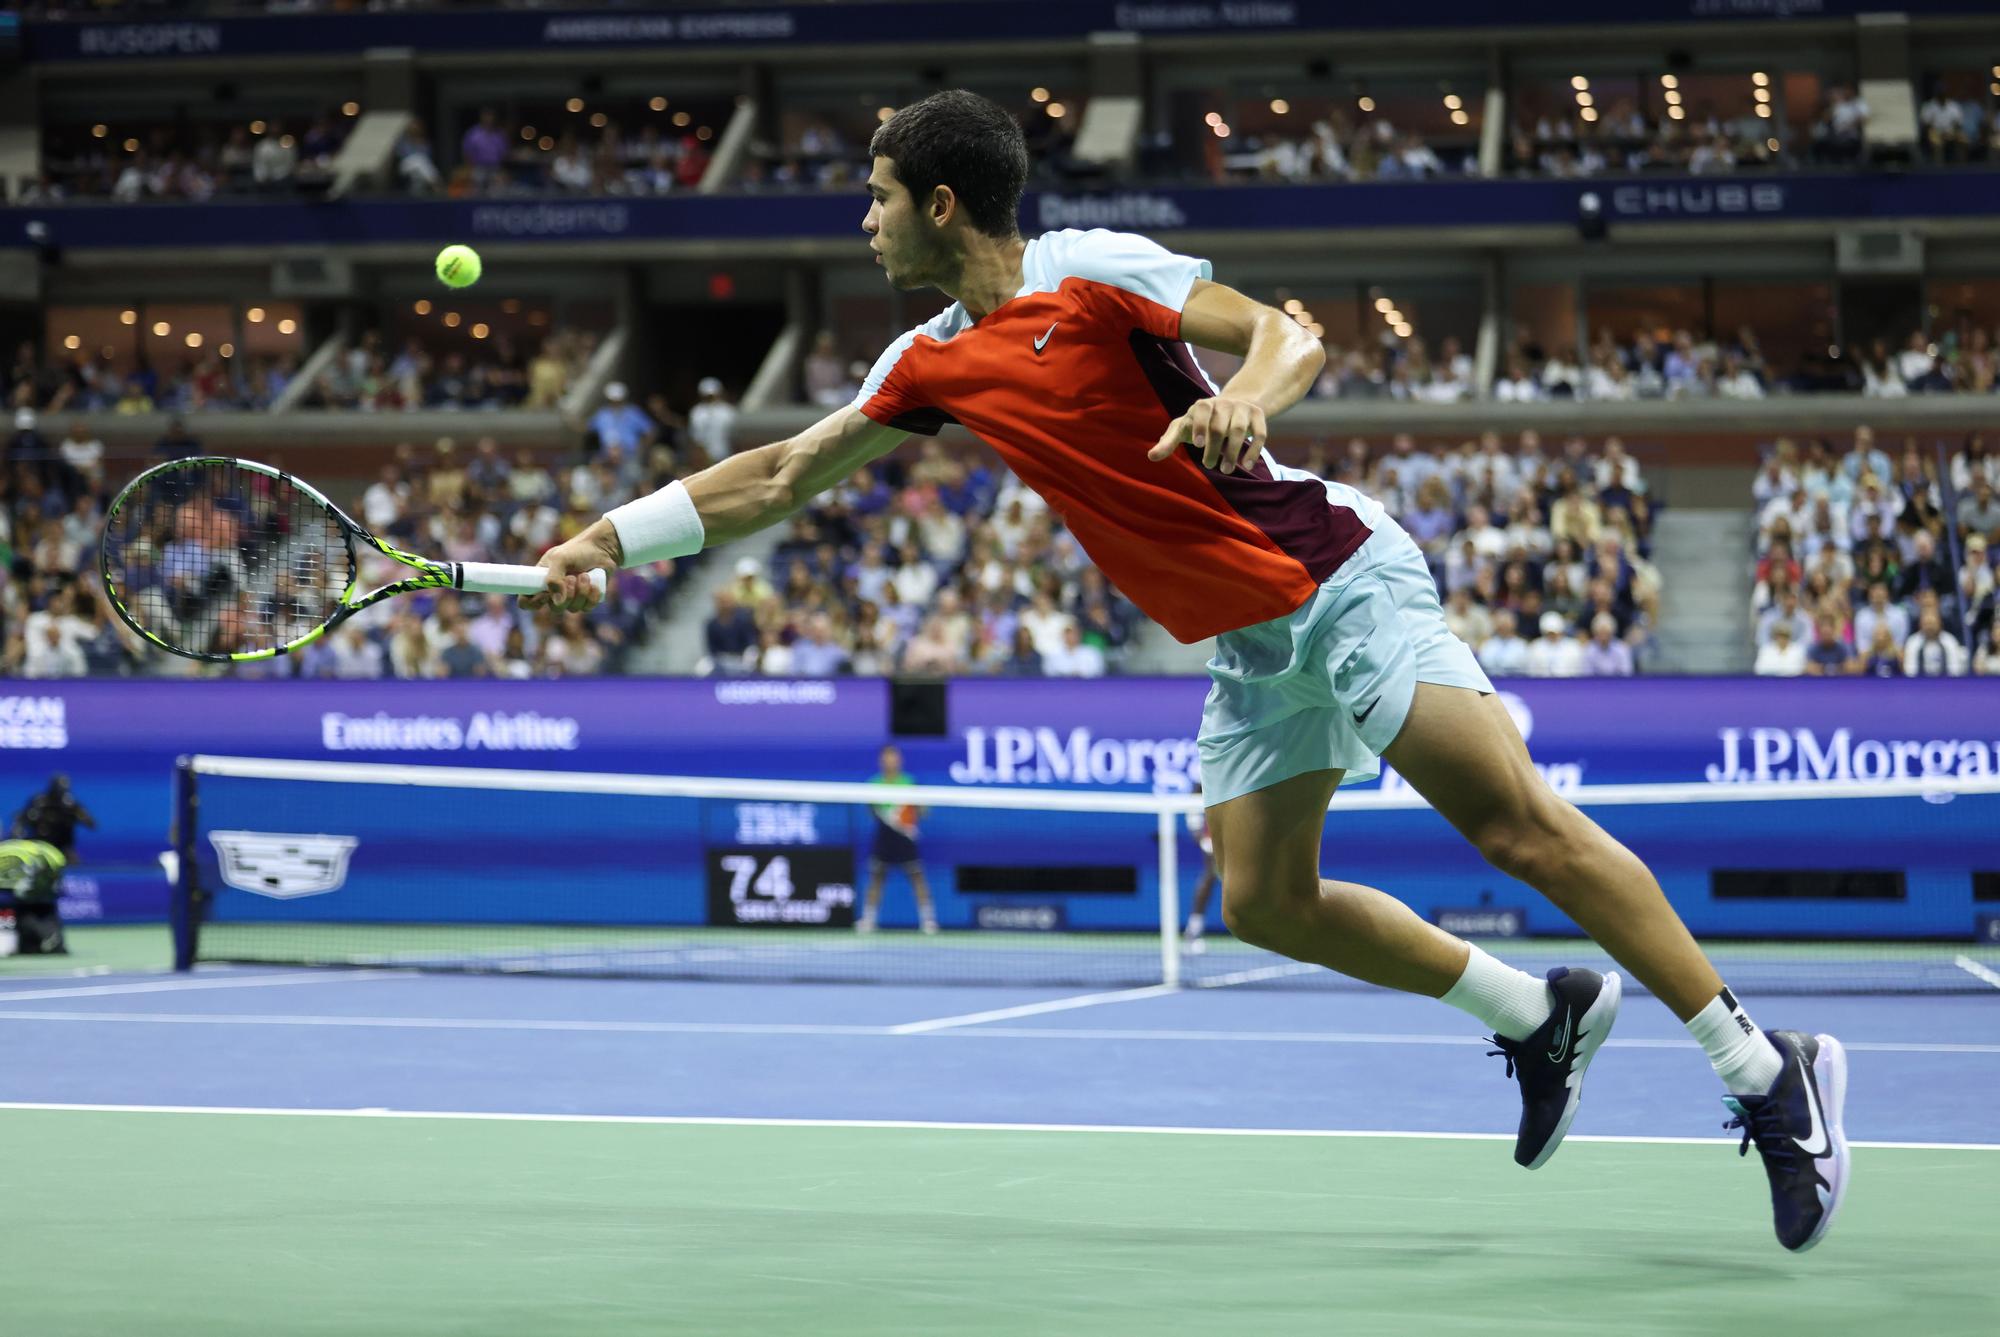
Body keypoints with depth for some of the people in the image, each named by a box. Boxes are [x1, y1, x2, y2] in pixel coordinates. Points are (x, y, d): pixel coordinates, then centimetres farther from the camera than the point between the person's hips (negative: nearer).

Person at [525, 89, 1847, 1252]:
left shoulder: (1094, 268, -10)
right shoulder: (934, 364, 11)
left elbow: (1292, 336, -16)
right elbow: (779, 477, 19)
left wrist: (1246, 399, -37)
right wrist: (610, 538, 17)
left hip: (1335, 579, -8)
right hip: (1248, 643, 8)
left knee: (1519, 824, -18)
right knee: (1265, 901, 1)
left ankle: (1765, 1073, -17)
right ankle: (1541, 1013, 15)